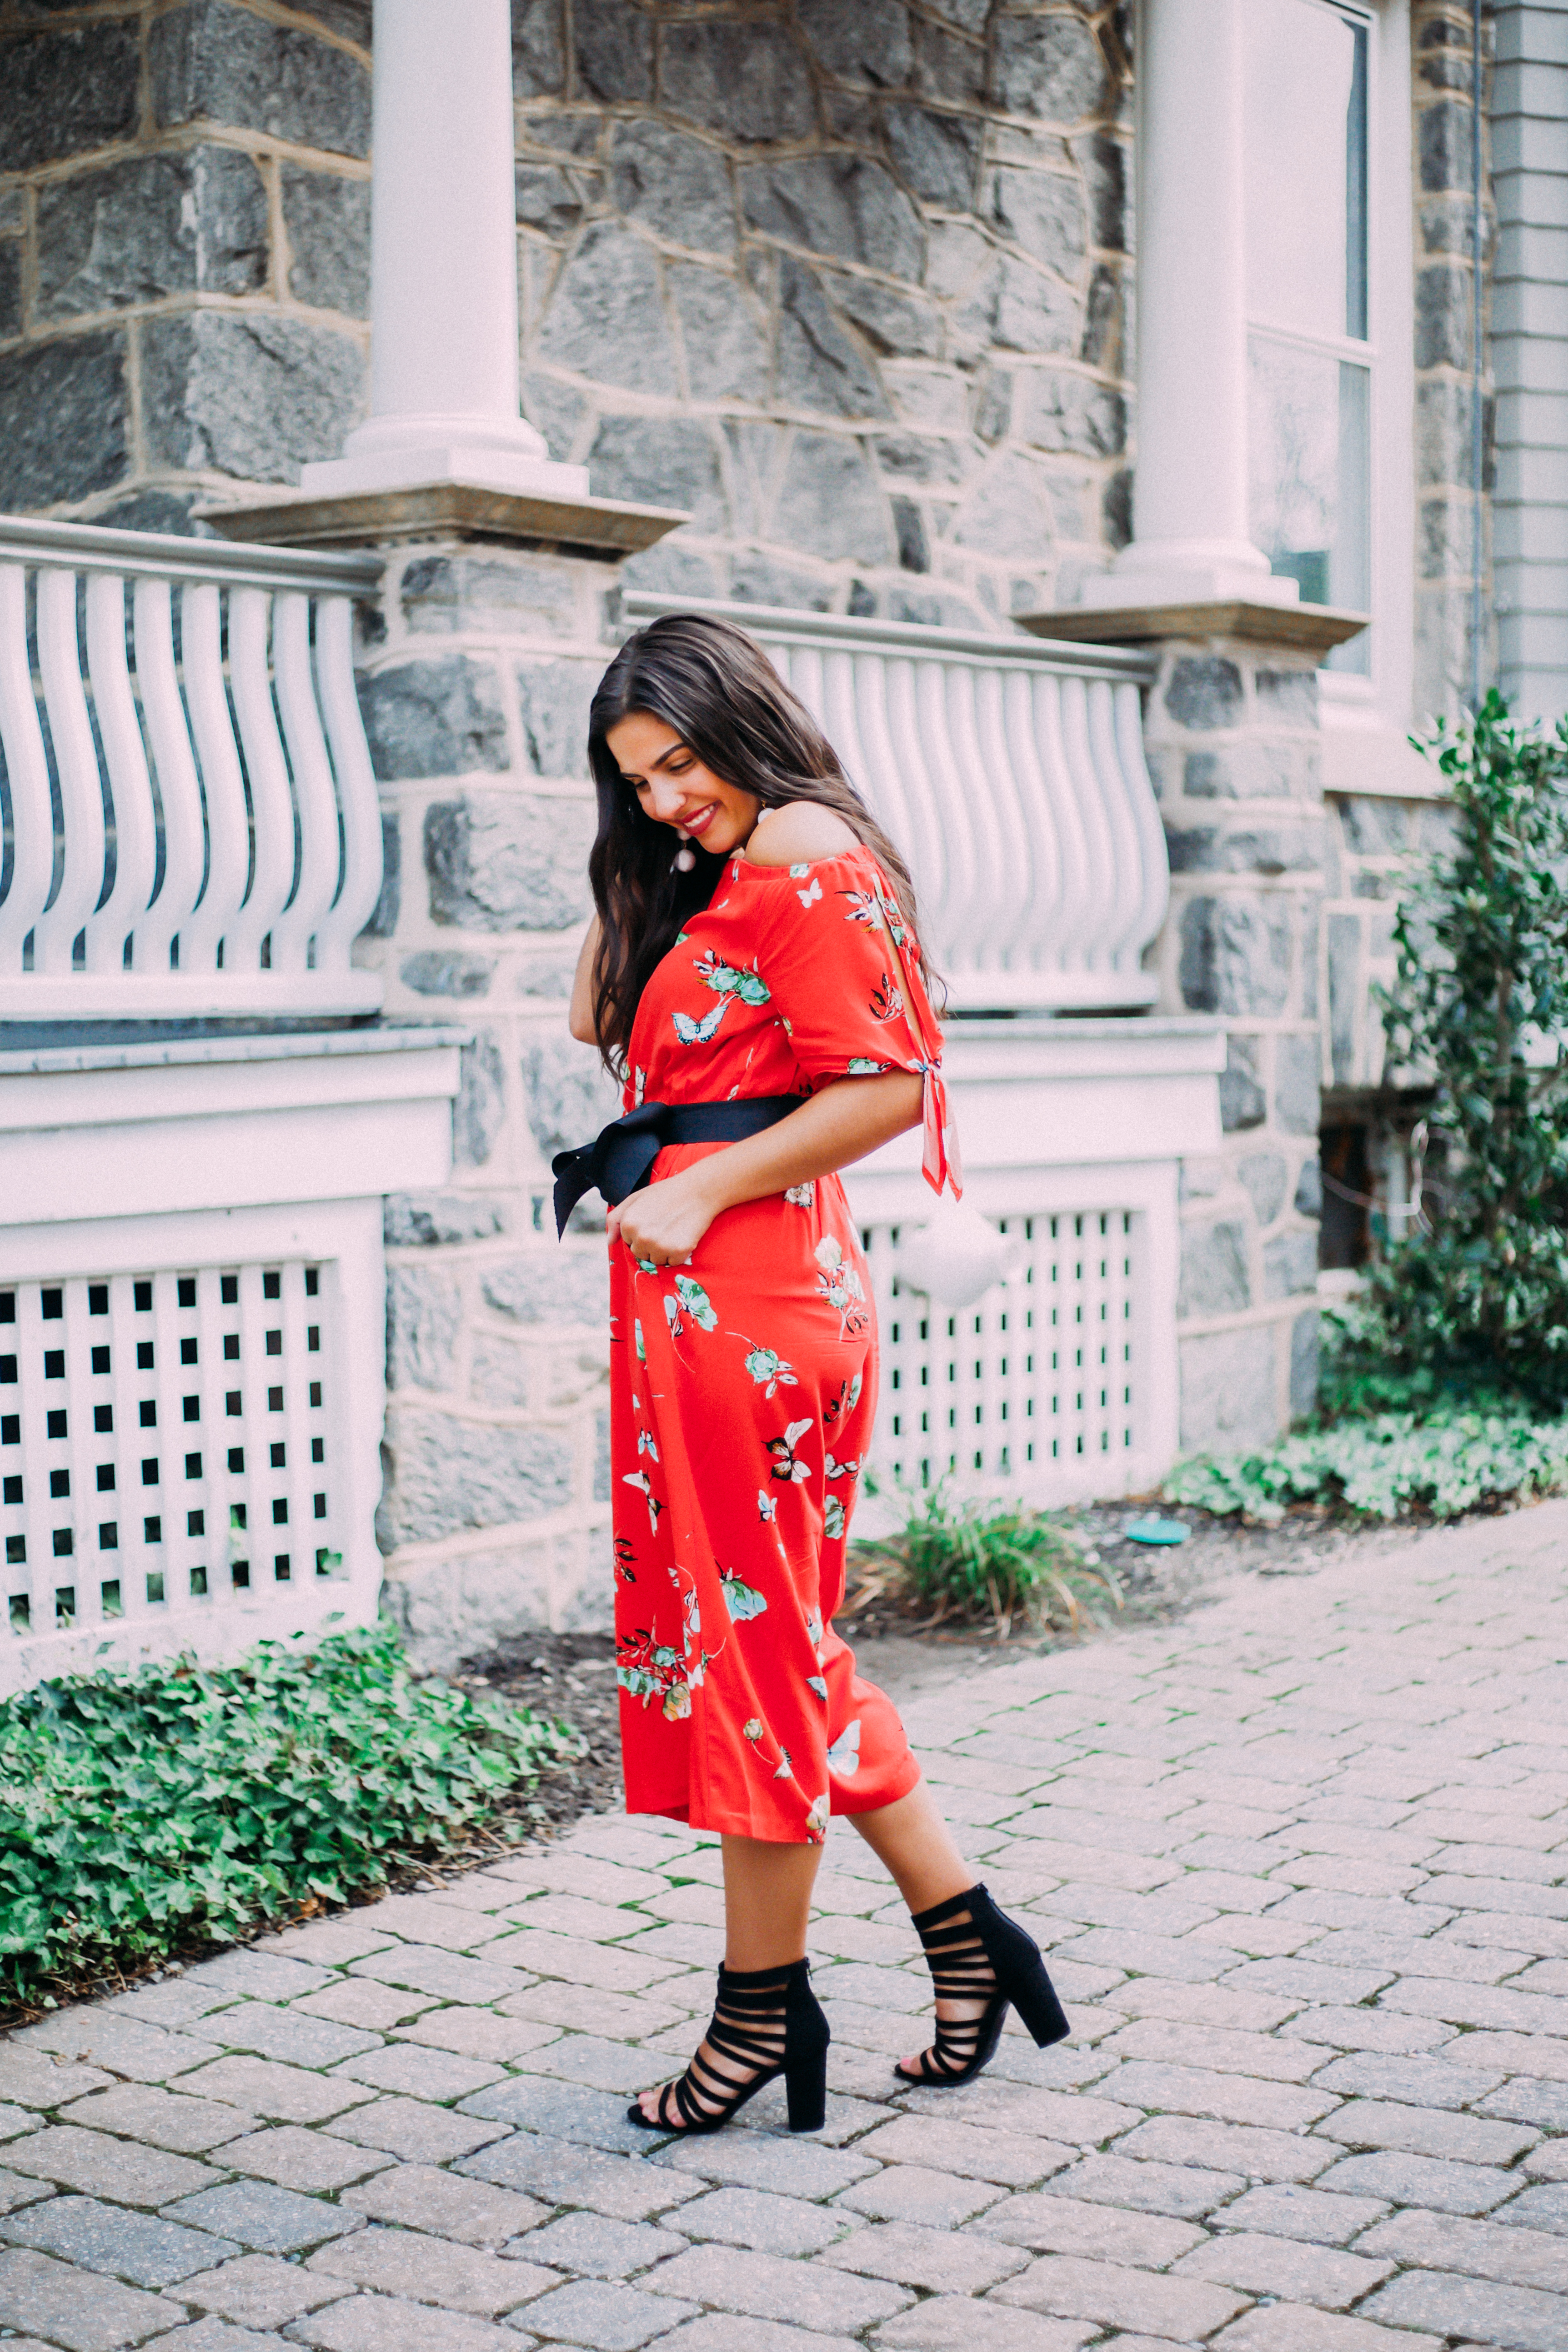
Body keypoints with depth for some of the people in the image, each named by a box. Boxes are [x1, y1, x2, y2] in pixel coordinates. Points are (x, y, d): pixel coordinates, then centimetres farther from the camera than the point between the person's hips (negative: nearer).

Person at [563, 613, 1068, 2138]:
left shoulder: (803, 850, -10)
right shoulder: (721, 875, 19)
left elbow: (887, 1087, -18)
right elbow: (593, 1018, 24)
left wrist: (702, 1188, -15)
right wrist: (631, 886, 14)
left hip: (747, 1291, -10)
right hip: (701, 1296, 10)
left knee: (751, 1638, 0)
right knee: (779, 1639, 14)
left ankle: (761, 2011, 13)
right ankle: (966, 1935, 21)